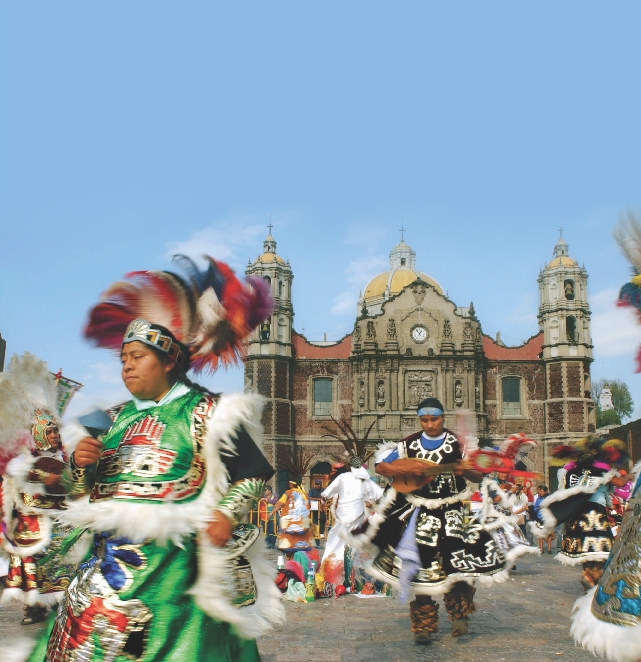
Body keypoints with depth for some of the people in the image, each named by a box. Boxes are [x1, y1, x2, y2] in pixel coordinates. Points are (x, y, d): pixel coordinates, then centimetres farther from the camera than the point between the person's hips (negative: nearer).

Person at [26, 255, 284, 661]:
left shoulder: (204, 412, -2)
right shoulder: (116, 418, 15)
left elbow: (255, 472, -5)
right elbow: (80, 491, 19)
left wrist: (228, 514, -20)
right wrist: (79, 465, -2)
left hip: (173, 562, -5)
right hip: (107, 558, 5)